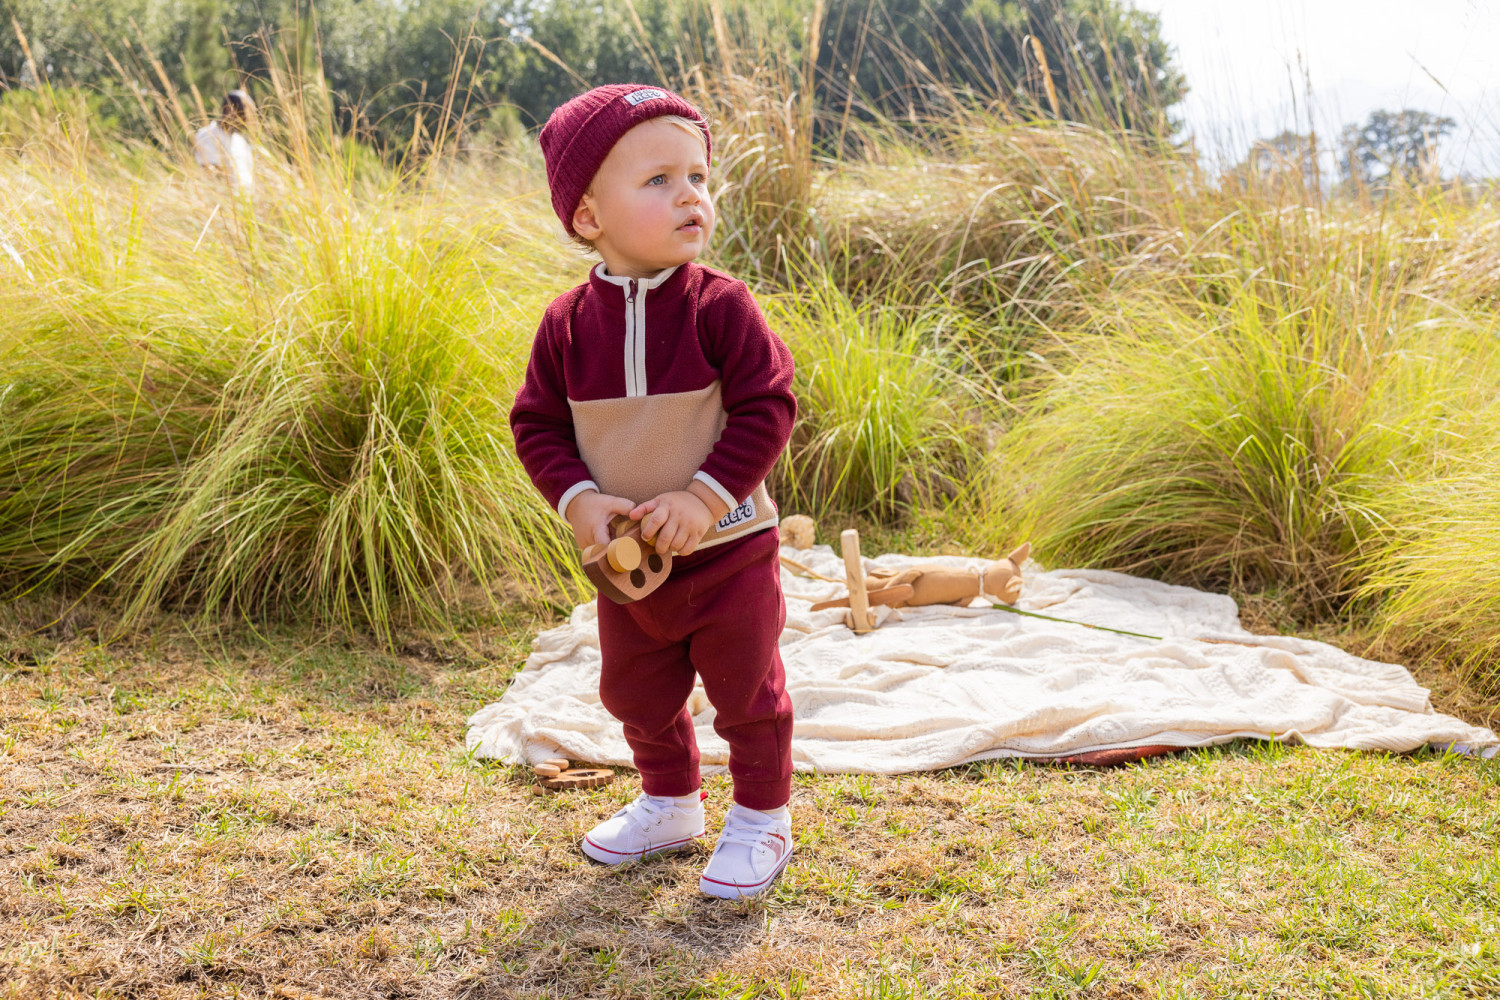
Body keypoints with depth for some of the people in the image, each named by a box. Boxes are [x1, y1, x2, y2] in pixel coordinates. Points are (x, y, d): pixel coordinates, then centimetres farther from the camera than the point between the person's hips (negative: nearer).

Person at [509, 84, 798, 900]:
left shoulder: (719, 306, -16)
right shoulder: (568, 322, -7)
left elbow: (767, 408, -16)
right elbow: (536, 424, 0)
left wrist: (705, 496, -24)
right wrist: (577, 499, -16)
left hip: (729, 550, -4)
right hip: (629, 561, 4)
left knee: (746, 692, 9)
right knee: (637, 696, 20)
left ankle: (762, 818, 30)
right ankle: (669, 804, 43)